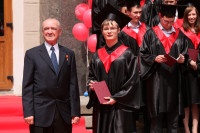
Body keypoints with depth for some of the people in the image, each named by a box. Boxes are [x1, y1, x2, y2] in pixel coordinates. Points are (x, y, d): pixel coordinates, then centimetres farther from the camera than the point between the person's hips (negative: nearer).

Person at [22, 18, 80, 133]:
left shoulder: (69, 54, 11)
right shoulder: (32, 54, 5)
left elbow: (73, 84, 8)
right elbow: (27, 86, 1)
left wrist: (75, 111, 3)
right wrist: (28, 112, -7)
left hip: (64, 114, 2)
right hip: (40, 113, -2)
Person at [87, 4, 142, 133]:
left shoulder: (127, 53, -1)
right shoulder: (97, 55, 12)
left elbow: (133, 80, -5)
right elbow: (91, 76, 18)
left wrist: (116, 98, -11)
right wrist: (92, 84, -5)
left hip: (120, 107, -4)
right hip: (100, 107, 4)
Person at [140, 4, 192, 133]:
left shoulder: (180, 35, 12)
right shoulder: (151, 34, 3)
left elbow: (186, 54, 16)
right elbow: (143, 54, 1)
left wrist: (183, 59, -6)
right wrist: (154, 58, -17)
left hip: (174, 79, 3)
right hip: (157, 79, -3)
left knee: (174, 112, 5)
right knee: (157, 114, -1)